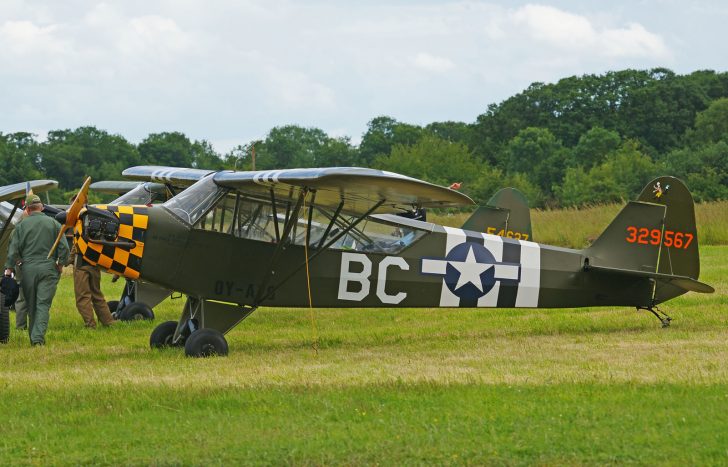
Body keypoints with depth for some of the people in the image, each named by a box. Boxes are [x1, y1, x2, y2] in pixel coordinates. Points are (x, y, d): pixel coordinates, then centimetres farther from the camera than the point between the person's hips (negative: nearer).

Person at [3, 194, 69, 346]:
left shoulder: (21, 226, 2)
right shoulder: (53, 224, 4)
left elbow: (14, 249, 0)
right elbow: (64, 247, 0)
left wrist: (9, 268, 6)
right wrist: (60, 264, 11)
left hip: (28, 268, 1)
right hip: (48, 268, 0)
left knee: (31, 305, 12)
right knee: (44, 304, -4)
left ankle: (34, 337, 17)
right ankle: (38, 336, -17)